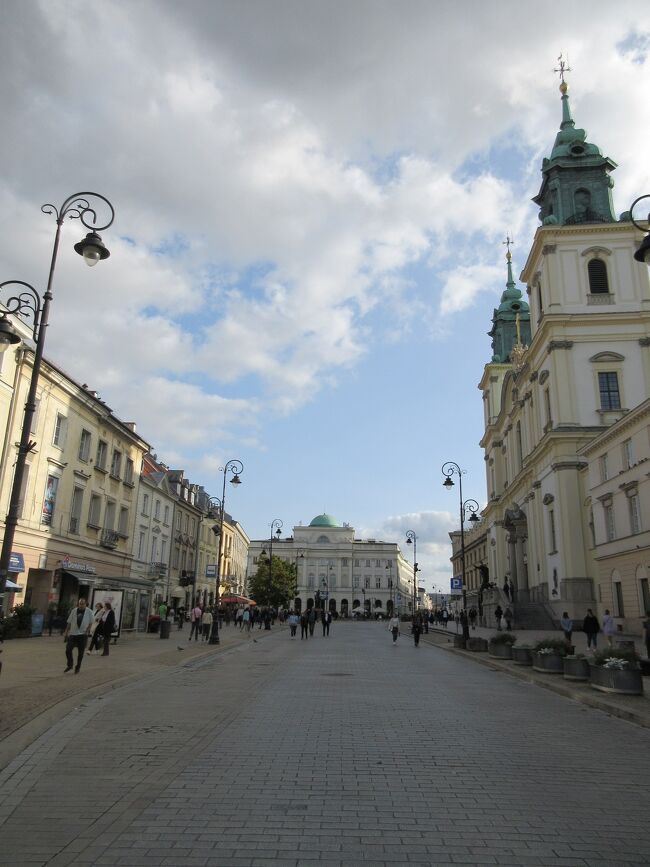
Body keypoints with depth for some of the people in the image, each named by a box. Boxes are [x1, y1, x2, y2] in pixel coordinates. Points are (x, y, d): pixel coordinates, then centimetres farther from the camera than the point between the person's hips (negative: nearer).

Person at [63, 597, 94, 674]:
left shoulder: (89, 612, -3)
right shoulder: (74, 611, 0)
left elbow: (91, 622, 4)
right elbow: (69, 622, 5)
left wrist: (88, 630, -11)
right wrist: (66, 632, 3)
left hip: (83, 634, -1)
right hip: (73, 633, 1)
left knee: (80, 652, 5)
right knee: (68, 650, -6)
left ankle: (77, 668, 22)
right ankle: (69, 665, 17)